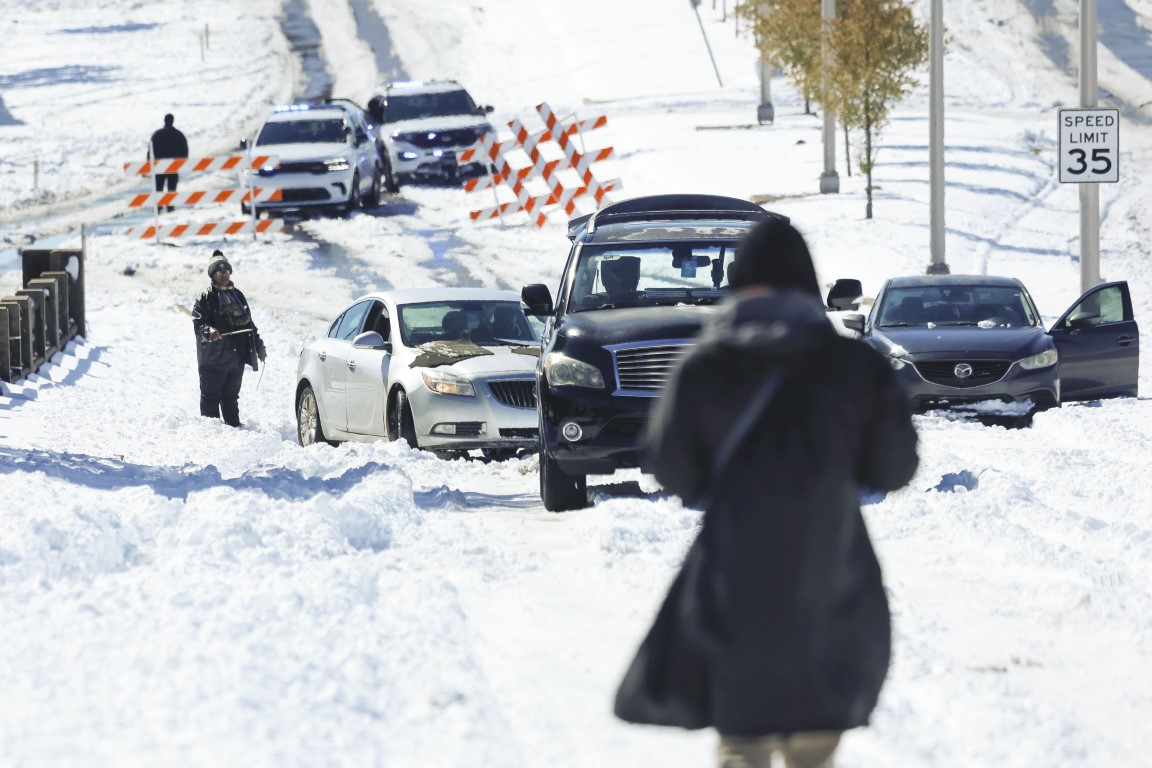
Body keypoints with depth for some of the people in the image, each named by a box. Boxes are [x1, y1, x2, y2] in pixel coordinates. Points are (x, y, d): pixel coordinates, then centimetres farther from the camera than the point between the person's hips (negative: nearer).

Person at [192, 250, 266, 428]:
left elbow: (248, 324, 21)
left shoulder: (237, 296, 15)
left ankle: (234, 427, 16)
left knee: (231, 397, 12)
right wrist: (209, 332, -33)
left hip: (236, 358, 6)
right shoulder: (206, 298, -3)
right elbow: (198, 322, -12)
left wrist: (259, 347, 21)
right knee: (211, 396, -2)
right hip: (213, 358, -6)